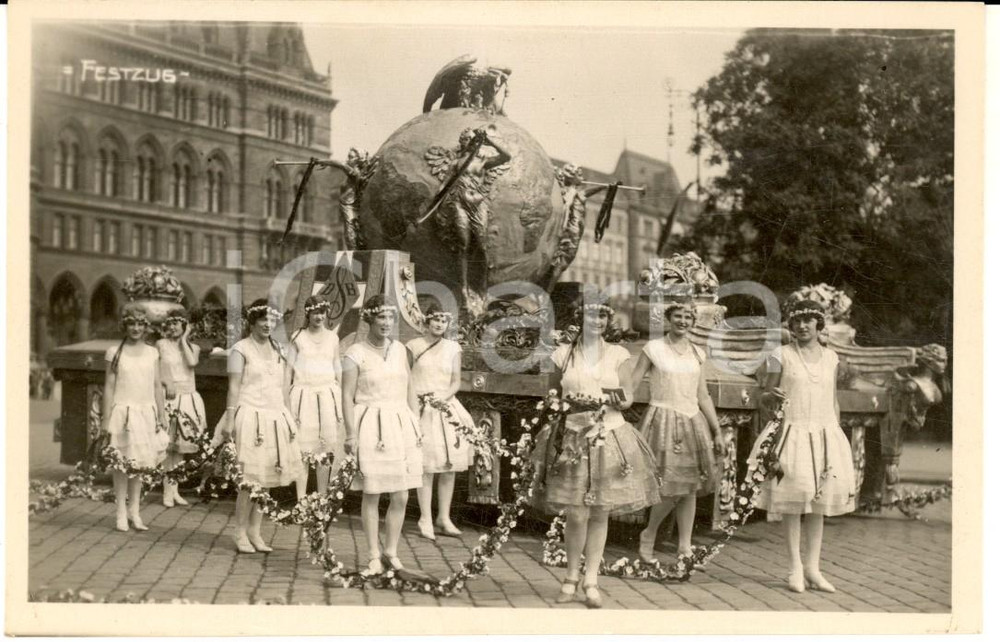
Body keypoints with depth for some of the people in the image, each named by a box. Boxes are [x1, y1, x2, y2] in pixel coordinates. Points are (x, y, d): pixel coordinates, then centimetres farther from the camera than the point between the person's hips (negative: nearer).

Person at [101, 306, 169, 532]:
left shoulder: (152, 353, 8)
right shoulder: (115, 352, -1)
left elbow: (157, 386, 11)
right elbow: (109, 386, -1)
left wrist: (162, 415, 8)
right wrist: (106, 418, -5)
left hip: (146, 412, 3)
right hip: (123, 411, -3)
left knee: (140, 462, 8)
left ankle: (134, 511, 19)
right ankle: (121, 513, 11)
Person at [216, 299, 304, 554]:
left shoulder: (278, 350, 13)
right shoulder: (241, 349, -4)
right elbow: (234, 387, -8)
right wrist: (229, 420, -13)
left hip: (276, 418, 5)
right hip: (250, 417, -5)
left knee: (266, 478, 6)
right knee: (249, 479, -4)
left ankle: (255, 531, 17)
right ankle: (240, 533, 9)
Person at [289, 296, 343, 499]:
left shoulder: (332, 338, 9)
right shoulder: (298, 337, 3)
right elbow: (289, 370, 5)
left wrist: (340, 405, 12)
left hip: (327, 397, 2)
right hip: (304, 394, -2)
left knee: (325, 451, 4)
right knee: (302, 451, -4)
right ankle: (301, 501, 1)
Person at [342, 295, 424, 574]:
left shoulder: (399, 349, 9)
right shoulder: (355, 354, -6)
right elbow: (347, 396, -8)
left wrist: (416, 424, 9)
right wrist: (351, 435, -14)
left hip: (401, 426, 5)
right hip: (371, 428, -4)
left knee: (401, 496, 5)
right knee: (371, 495, 3)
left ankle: (392, 552, 20)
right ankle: (374, 555, 16)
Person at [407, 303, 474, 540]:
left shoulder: (453, 348, 8)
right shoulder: (413, 347, 2)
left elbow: (456, 382, 6)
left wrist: (441, 397, -11)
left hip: (447, 409, 3)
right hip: (421, 411, -3)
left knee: (449, 466, 4)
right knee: (426, 467, -7)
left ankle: (444, 518, 14)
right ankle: (425, 519, 1)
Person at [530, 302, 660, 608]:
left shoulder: (618, 354, 6)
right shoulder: (563, 354, 6)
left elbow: (628, 398, 7)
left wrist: (606, 399, -14)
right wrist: (569, 402, -11)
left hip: (609, 438, 1)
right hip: (573, 438, -1)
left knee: (600, 513, 4)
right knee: (577, 514, -6)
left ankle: (591, 580, 14)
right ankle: (571, 577, 11)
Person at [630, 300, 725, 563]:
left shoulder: (697, 353, 11)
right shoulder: (653, 349, -2)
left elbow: (703, 396, 15)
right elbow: (631, 385, -4)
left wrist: (717, 431, 14)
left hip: (693, 421, 5)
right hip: (664, 420, -5)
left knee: (690, 487, 3)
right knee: (671, 488, -10)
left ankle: (685, 546, 12)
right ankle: (648, 536, 11)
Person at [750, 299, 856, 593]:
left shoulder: (830, 357, 11)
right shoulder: (781, 355, 0)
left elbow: (833, 402, 16)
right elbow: (765, 396, 1)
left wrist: (837, 438, 12)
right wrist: (773, 396, -22)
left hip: (824, 434, 4)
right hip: (792, 433, -4)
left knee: (819, 501, 5)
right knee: (793, 497, -5)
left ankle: (812, 567, 12)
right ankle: (795, 567, 5)